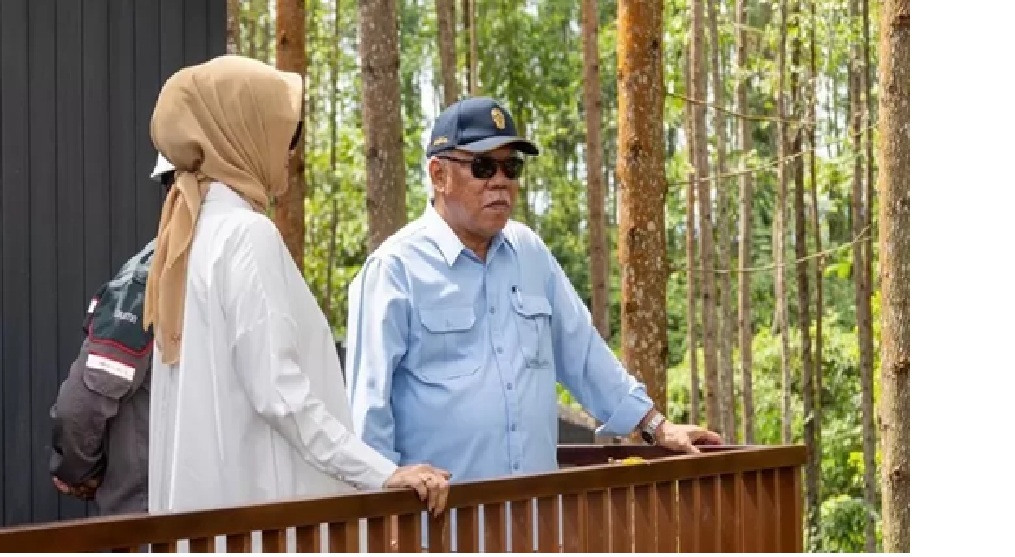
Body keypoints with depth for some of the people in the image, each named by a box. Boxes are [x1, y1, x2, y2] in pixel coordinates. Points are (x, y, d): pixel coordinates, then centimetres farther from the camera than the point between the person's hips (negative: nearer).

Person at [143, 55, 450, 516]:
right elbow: (278, 392, -20)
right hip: (257, 495, -9)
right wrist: (383, 473, -18)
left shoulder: (195, 230, 13)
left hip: (209, 496, 9)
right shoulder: (248, 233, -14)